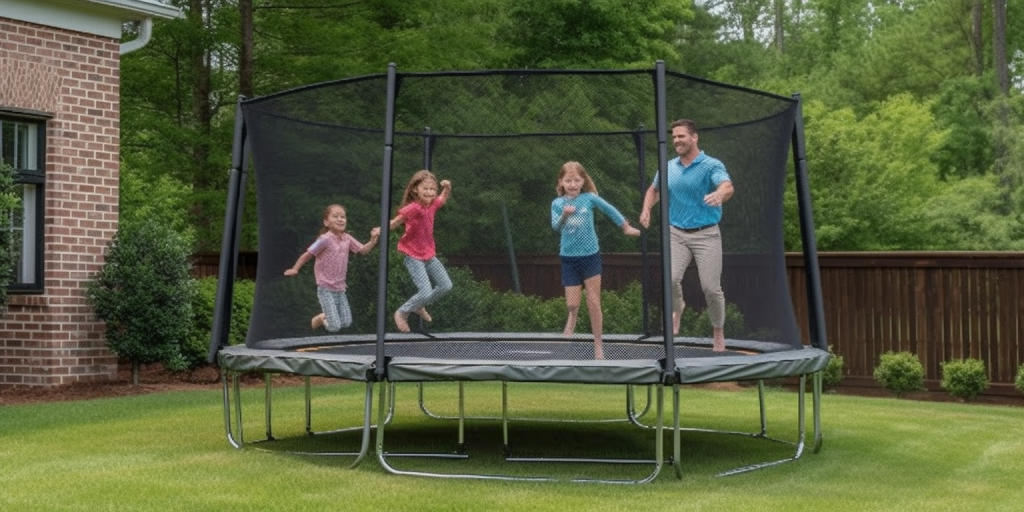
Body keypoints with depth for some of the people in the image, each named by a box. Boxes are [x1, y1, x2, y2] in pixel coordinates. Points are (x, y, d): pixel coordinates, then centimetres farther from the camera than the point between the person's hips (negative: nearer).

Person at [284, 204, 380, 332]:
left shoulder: (347, 238, 0)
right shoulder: (325, 239, -18)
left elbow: (363, 250, 7)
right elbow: (308, 254, -12)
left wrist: (373, 239, -9)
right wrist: (294, 269, -16)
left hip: (340, 289, 6)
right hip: (326, 289, -6)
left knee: (346, 323, 8)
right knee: (335, 327, -10)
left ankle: (326, 316, 35)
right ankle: (321, 319, 23)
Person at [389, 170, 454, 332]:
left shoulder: (432, 204, -3)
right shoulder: (413, 208, -26)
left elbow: (443, 198, 18)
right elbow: (396, 222, -28)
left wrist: (447, 187, -1)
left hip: (429, 255, 8)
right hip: (414, 256, -8)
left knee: (446, 286, 13)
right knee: (426, 293, -14)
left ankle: (419, 306, 33)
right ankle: (401, 313, 12)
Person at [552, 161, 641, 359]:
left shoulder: (590, 198, -5)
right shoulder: (557, 203, -3)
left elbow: (610, 210, 8)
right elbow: (555, 226, -16)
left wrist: (626, 227, 17)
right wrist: (564, 215, -36)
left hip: (590, 256, -1)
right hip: (569, 258, 1)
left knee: (594, 304, 0)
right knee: (572, 304, -1)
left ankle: (598, 345, 11)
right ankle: (572, 319, 34)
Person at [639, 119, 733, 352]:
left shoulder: (712, 166, -10)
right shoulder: (668, 167, 6)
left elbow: (728, 186, -31)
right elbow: (654, 189, 25)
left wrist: (719, 194, -55)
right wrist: (646, 209, 5)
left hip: (706, 234, -3)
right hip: (677, 234, 3)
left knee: (711, 288, -4)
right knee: (671, 279, -15)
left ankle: (718, 331, 20)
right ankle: (676, 309, 19)